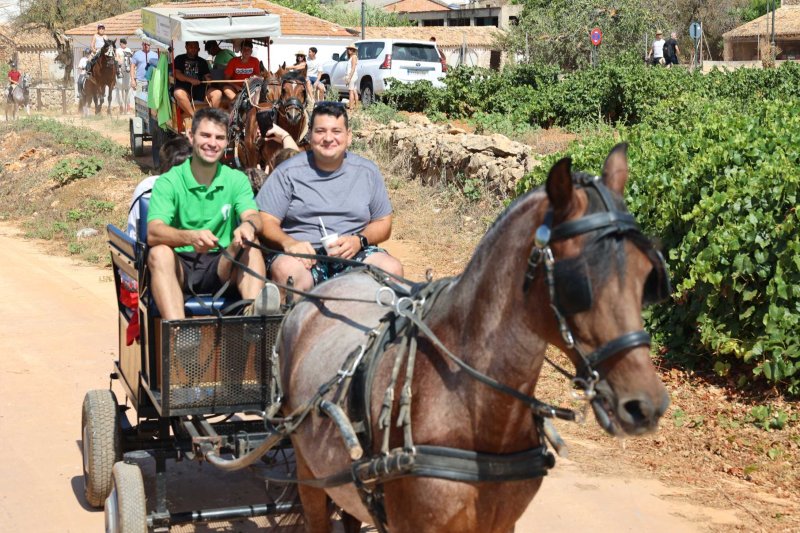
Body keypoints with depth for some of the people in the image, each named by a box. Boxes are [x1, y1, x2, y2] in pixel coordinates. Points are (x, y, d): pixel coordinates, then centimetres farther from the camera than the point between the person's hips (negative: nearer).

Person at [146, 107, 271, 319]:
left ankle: (254, 313, -48)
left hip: (222, 266, 2)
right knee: (159, 252, -32)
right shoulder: (168, 182, -1)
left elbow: (254, 218, -9)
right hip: (179, 266, -2)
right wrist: (191, 237, -38)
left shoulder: (237, 180, 9)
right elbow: (153, 233, -16)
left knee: (251, 248, -24)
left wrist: (248, 225, -37)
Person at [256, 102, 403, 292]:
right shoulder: (289, 172, 5)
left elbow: (383, 224, 16)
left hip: (352, 255, 3)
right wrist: (288, 243, -21)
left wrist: (359, 241, -6)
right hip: (302, 254, -3)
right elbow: (266, 221, 1)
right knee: (288, 271, -37)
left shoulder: (367, 172, 13)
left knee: (392, 269, -26)